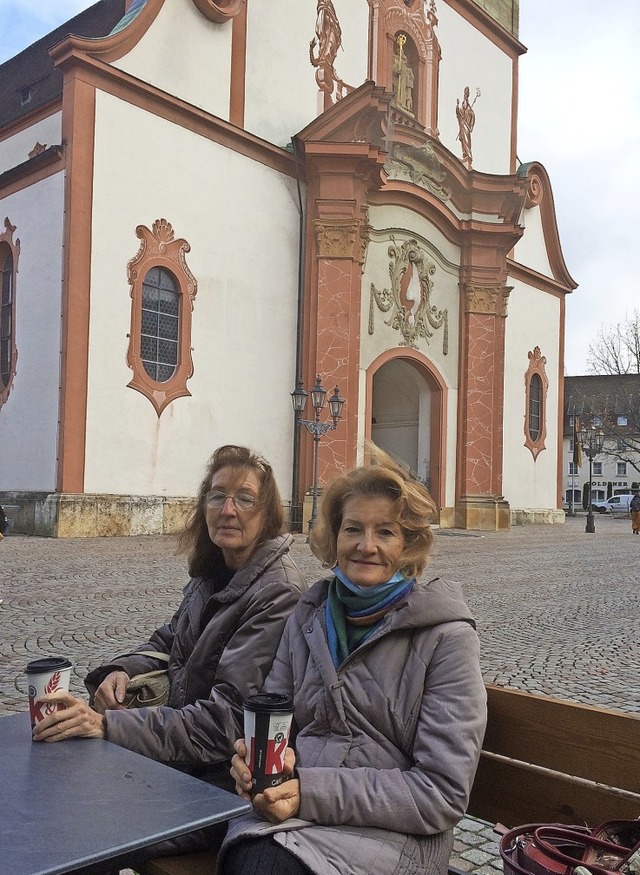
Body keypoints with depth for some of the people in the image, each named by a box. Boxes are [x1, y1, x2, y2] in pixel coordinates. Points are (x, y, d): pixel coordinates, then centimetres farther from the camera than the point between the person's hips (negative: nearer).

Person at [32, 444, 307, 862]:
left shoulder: (278, 594, -20)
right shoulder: (211, 574, 6)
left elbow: (231, 719, -24)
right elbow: (169, 641, 22)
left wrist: (109, 725, -30)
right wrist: (123, 668, 0)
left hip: (227, 785, -7)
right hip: (183, 757, 8)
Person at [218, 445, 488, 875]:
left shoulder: (447, 637, -7)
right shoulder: (308, 617, 8)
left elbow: (443, 794, -10)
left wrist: (313, 793, -18)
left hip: (392, 830, -3)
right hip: (286, 813, 4)